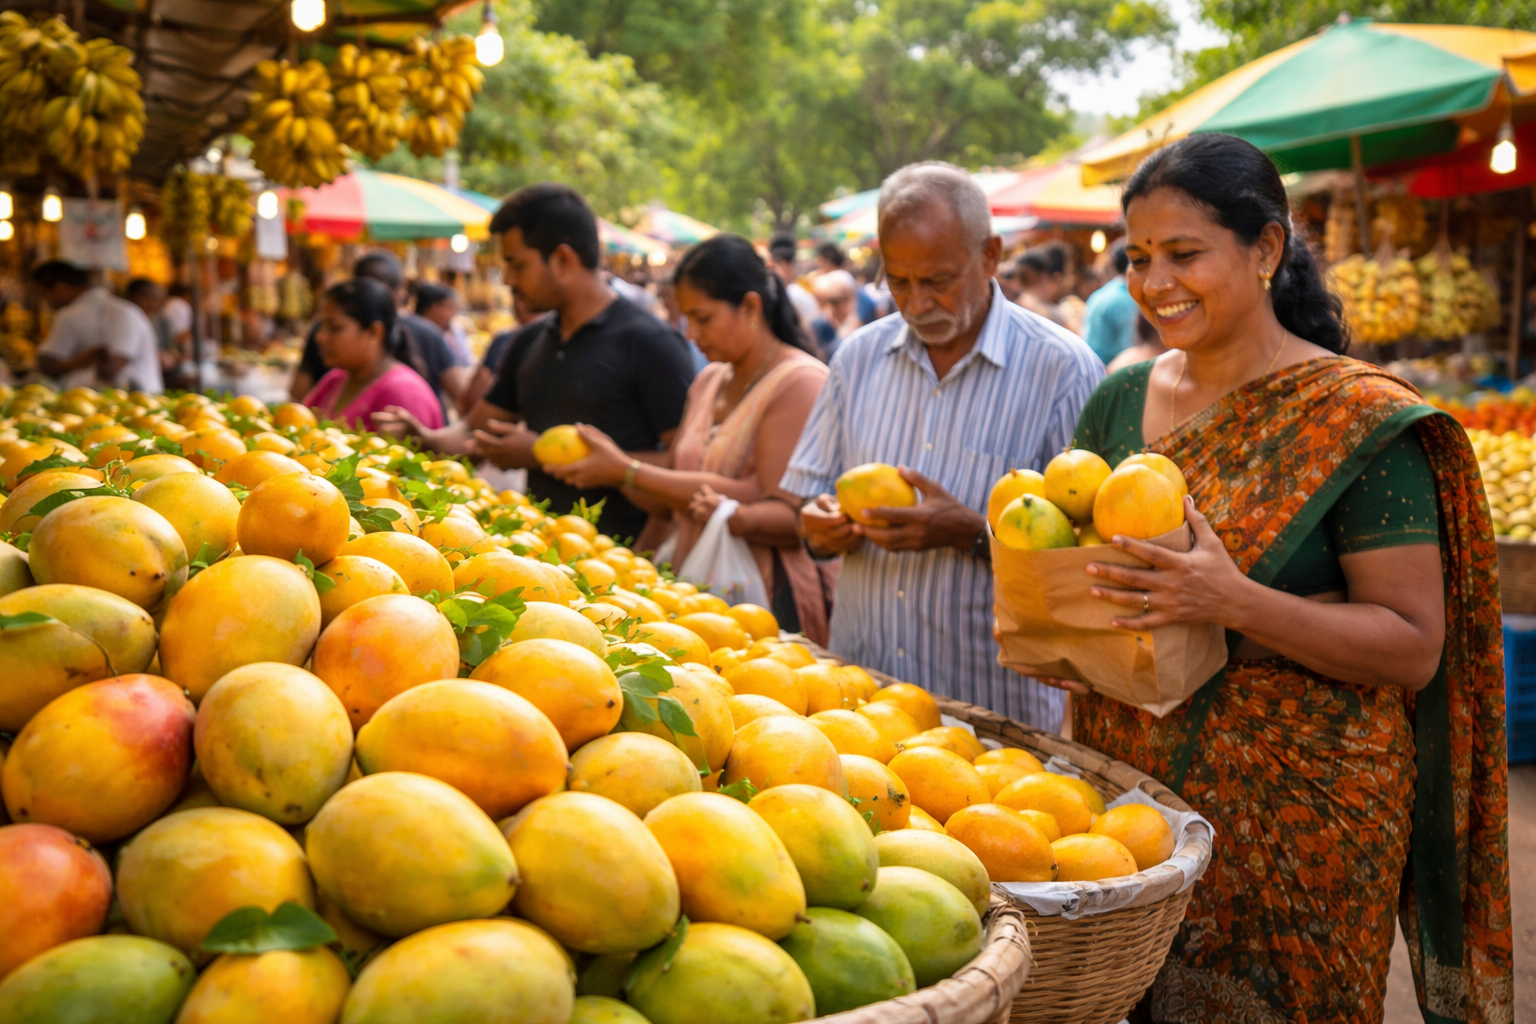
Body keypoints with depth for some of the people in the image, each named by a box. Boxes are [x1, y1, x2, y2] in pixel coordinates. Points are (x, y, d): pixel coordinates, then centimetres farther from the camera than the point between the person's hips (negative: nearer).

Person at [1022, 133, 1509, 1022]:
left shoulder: (1359, 421, -10)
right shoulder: (1120, 401, 6)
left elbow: (1415, 645, -13)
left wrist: (1235, 603, -27)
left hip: (1293, 812, -4)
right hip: (1122, 786, 5)